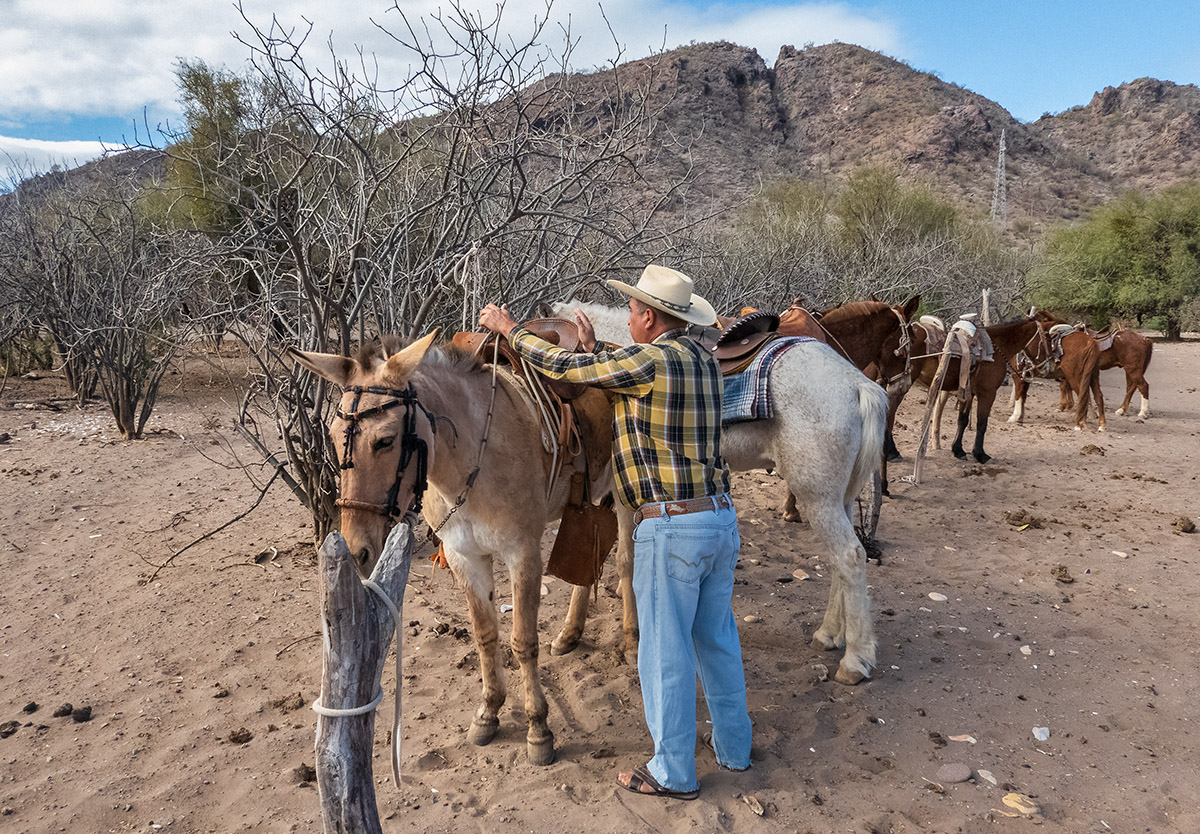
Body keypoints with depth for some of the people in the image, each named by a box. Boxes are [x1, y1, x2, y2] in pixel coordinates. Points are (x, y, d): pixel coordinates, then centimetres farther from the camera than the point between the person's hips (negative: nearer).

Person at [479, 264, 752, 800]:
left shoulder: (649, 360, -14)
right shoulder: (703, 360, 9)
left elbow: (562, 367, -7)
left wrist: (508, 328, 7)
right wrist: (596, 352, 24)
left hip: (670, 526, -8)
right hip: (721, 516, 8)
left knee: (664, 651, 5)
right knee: (717, 639, 21)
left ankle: (673, 772, 19)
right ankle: (734, 747, 36)